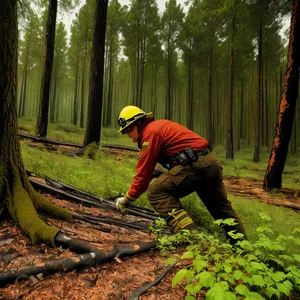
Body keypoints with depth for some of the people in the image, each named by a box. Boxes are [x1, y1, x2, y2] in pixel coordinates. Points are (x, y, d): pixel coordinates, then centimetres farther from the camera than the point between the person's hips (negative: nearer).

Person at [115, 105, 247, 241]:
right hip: (211, 163, 10)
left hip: (195, 165, -10)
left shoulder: (150, 131, -8)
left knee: (155, 192, -9)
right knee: (222, 208, 25)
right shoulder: (159, 126, 21)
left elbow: (144, 172, -9)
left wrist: (127, 198, 0)